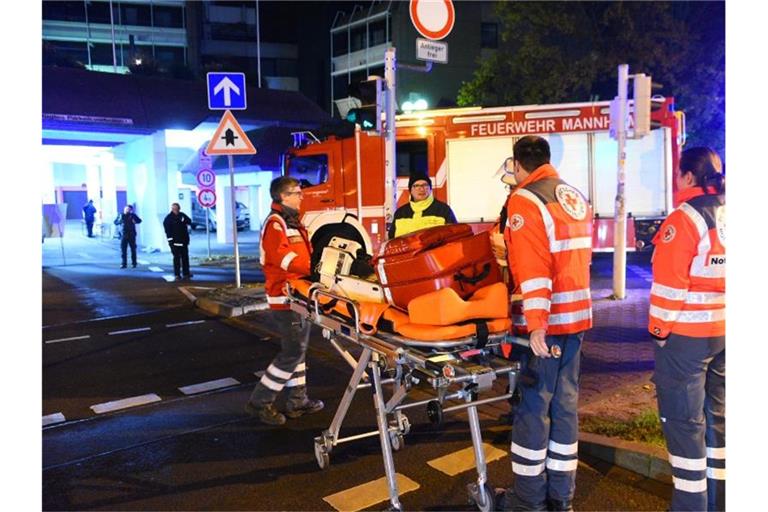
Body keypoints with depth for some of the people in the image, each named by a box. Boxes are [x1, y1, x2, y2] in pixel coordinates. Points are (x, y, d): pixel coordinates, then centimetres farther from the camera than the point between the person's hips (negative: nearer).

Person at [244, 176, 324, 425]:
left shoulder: (292, 222, 18)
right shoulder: (275, 222, -13)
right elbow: (280, 255, -26)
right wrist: (313, 268, -30)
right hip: (285, 297, -10)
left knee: (298, 348, 15)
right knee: (292, 352, -7)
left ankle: (297, 400, 25)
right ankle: (260, 402, 4)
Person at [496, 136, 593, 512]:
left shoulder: (525, 201, -12)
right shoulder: (575, 197, 13)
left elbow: (532, 269, -20)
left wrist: (536, 324, -22)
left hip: (544, 321, -8)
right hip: (577, 316, 8)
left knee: (533, 406, 2)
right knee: (565, 402, 13)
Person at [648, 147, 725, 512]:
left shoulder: (684, 218, -16)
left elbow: (669, 283, -19)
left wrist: (659, 328, -9)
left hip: (685, 334, -8)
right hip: (722, 333, 8)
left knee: (684, 421, 2)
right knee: (716, 415, 17)